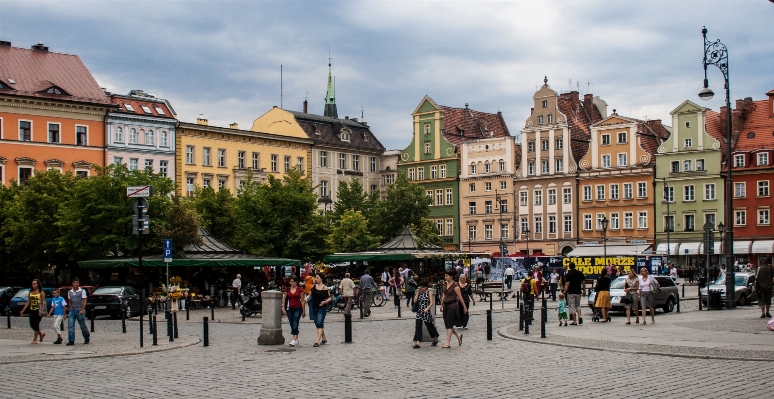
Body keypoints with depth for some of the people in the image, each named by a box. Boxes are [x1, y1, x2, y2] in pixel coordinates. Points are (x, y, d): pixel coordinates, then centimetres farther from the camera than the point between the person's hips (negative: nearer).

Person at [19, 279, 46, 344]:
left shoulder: (41, 293, -5)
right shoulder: (30, 293, 11)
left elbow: (43, 302, -10)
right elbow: (28, 302, 13)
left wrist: (42, 311, -20)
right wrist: (23, 310, 8)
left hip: (38, 310, -6)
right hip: (32, 310, 6)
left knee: (36, 324, -4)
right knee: (32, 324, 3)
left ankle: (35, 339, 6)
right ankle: (41, 333, 27)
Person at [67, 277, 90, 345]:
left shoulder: (82, 291, -2)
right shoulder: (69, 292, 11)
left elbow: (84, 301, -6)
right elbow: (70, 302, 19)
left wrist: (82, 310, -16)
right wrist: (69, 309, 16)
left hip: (80, 311, -4)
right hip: (72, 310, 4)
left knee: (83, 326, 5)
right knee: (70, 326, -7)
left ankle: (87, 339, 25)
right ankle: (71, 341, -7)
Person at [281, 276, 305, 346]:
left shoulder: (300, 290, -3)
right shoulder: (287, 289, 5)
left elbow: (302, 301, 0)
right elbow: (284, 299, 9)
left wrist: (303, 311, 1)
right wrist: (283, 308, -2)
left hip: (297, 309, -4)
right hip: (289, 309, 4)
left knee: (295, 325, -15)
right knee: (292, 325, 10)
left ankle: (294, 340, -20)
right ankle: (296, 339, 22)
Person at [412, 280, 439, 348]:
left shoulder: (429, 293, -5)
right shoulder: (419, 293, 7)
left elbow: (432, 303, -12)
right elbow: (415, 301, 0)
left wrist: (427, 308, -28)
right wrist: (417, 292, -4)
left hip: (426, 312, -4)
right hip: (419, 312, 4)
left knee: (429, 326, 9)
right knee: (418, 326, -9)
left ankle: (435, 339, 33)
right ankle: (417, 342, -12)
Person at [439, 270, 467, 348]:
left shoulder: (455, 286, -12)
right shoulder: (445, 284, 9)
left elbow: (460, 297, -10)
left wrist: (464, 307, -5)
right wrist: (441, 304, 17)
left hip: (453, 305, -7)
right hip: (446, 305, 7)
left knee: (449, 324, -8)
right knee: (447, 324, 9)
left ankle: (447, 343, -5)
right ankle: (458, 335, 31)